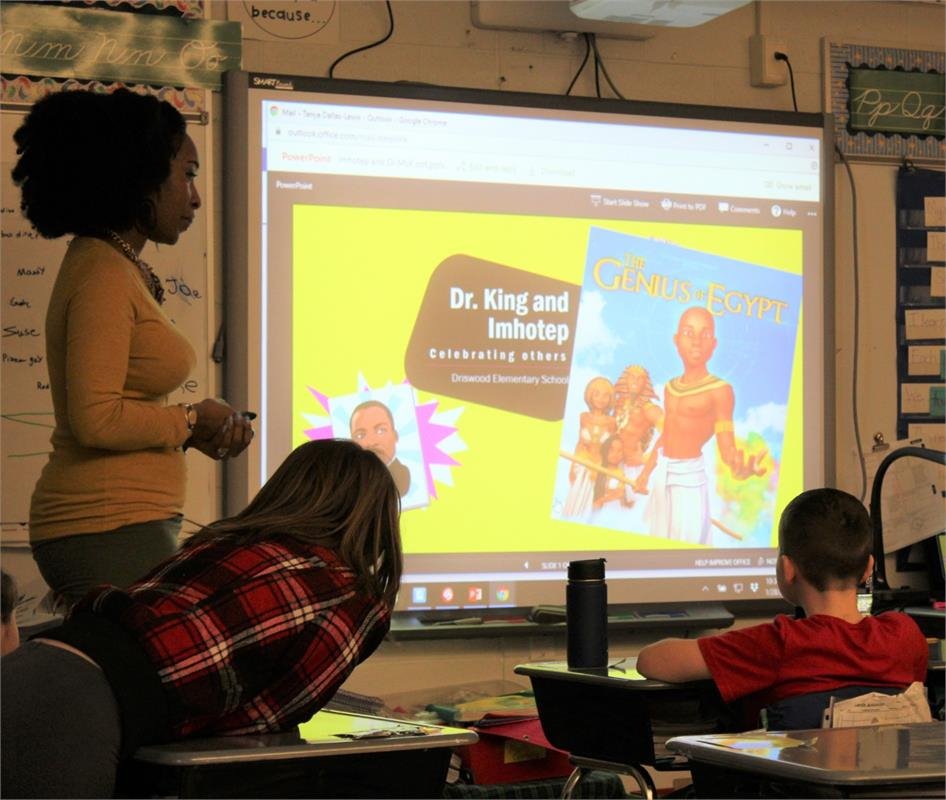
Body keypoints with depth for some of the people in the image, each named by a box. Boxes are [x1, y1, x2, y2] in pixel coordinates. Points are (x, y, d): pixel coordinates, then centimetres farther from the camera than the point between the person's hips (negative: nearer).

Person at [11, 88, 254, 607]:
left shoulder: (121, 269, 17)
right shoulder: (103, 277, -12)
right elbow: (95, 418, -19)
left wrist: (197, 435, 9)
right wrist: (192, 419, -6)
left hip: (127, 523, 10)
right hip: (107, 529, -10)